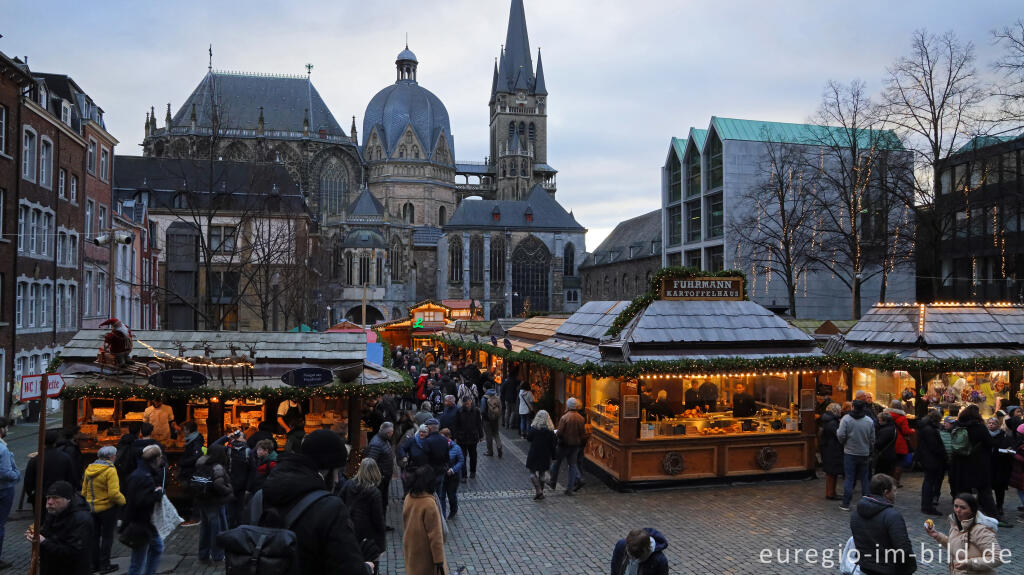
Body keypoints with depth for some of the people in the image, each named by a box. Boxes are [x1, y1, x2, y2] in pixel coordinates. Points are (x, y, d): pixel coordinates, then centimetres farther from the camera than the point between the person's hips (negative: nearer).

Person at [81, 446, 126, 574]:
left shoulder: (89, 469, 3)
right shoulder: (110, 470, -19)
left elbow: (84, 491, 11)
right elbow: (114, 493, -23)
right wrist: (123, 501, -7)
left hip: (92, 509, 7)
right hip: (107, 508, -6)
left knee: (94, 536, 16)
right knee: (107, 537, 4)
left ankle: (94, 564, 24)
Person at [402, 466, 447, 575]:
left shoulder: (408, 499, -5)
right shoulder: (429, 504, -27)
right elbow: (434, 534, -22)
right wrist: (439, 559, -15)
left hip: (410, 549, 7)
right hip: (425, 553, -7)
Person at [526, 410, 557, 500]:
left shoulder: (533, 428, -13)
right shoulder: (550, 430, -5)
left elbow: (528, 438, -4)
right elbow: (553, 444, -2)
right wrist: (553, 456, 6)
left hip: (534, 454, -3)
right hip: (545, 455, 3)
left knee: (533, 472, 7)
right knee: (542, 473, 15)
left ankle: (539, 491, -9)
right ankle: (541, 493, 20)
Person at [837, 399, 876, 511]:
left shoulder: (846, 419, -11)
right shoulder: (870, 421, 1)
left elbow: (841, 435, -15)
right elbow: (872, 439, 5)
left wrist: (840, 437, 9)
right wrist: (870, 453, 16)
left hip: (850, 453, -3)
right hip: (864, 453, 3)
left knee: (848, 478, 0)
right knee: (864, 478, 12)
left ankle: (846, 503, 1)